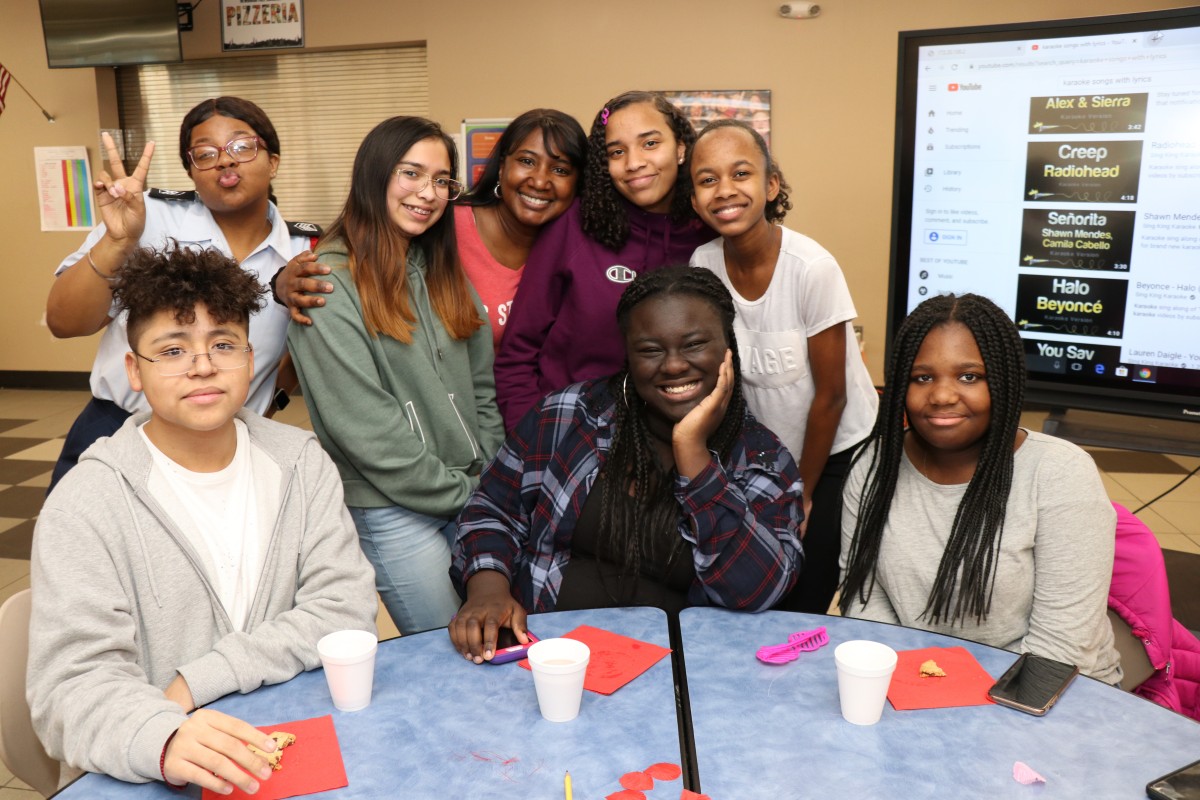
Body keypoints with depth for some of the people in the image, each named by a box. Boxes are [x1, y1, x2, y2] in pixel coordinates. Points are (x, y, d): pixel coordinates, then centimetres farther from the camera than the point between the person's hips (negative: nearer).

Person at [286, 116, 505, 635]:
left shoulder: (442, 272, 10)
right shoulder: (329, 283, -12)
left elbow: (483, 385, 11)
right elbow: (365, 427, -16)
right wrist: (462, 492, -12)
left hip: (477, 496, 6)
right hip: (393, 510, -6)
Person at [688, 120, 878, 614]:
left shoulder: (812, 269, -24)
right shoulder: (703, 265, -11)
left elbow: (830, 396, -15)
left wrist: (805, 492, -4)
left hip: (836, 453, -3)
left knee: (804, 605, -1)